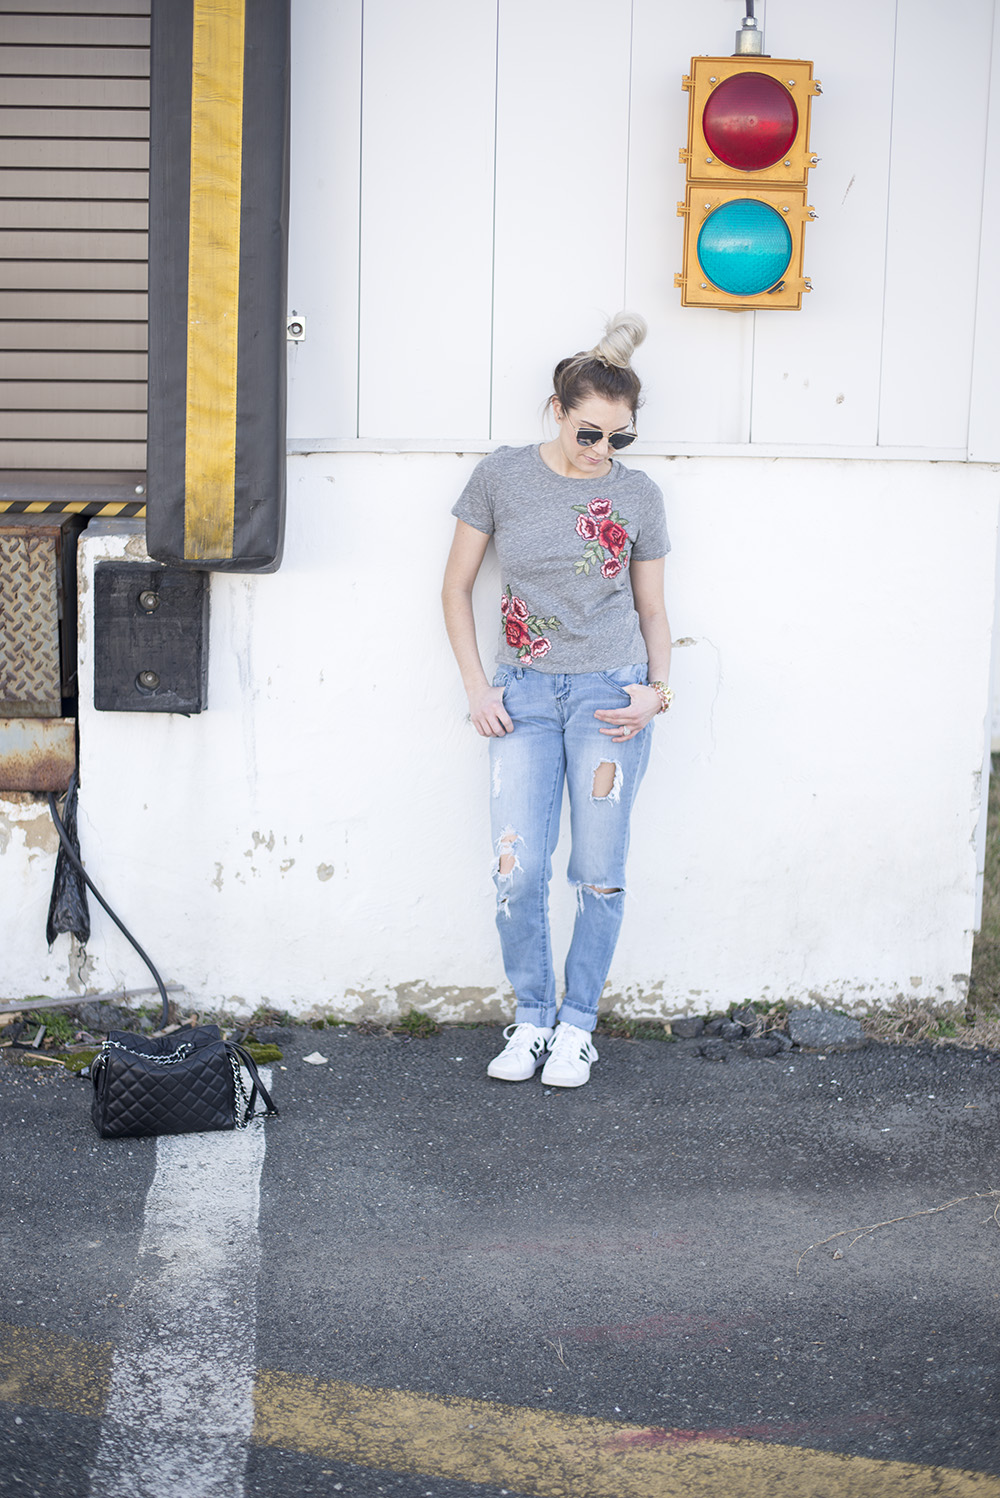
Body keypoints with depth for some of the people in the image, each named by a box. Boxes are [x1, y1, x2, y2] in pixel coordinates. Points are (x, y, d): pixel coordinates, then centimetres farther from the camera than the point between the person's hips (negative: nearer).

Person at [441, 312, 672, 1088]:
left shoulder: (638, 495, 2)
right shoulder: (501, 476, 0)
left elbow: (652, 609, 11)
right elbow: (457, 587, 7)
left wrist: (657, 691, -5)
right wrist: (476, 687, 0)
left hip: (610, 697, 0)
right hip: (525, 696, 0)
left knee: (599, 873, 3)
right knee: (519, 872, -5)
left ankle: (578, 1023, 18)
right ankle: (531, 1017, 15)